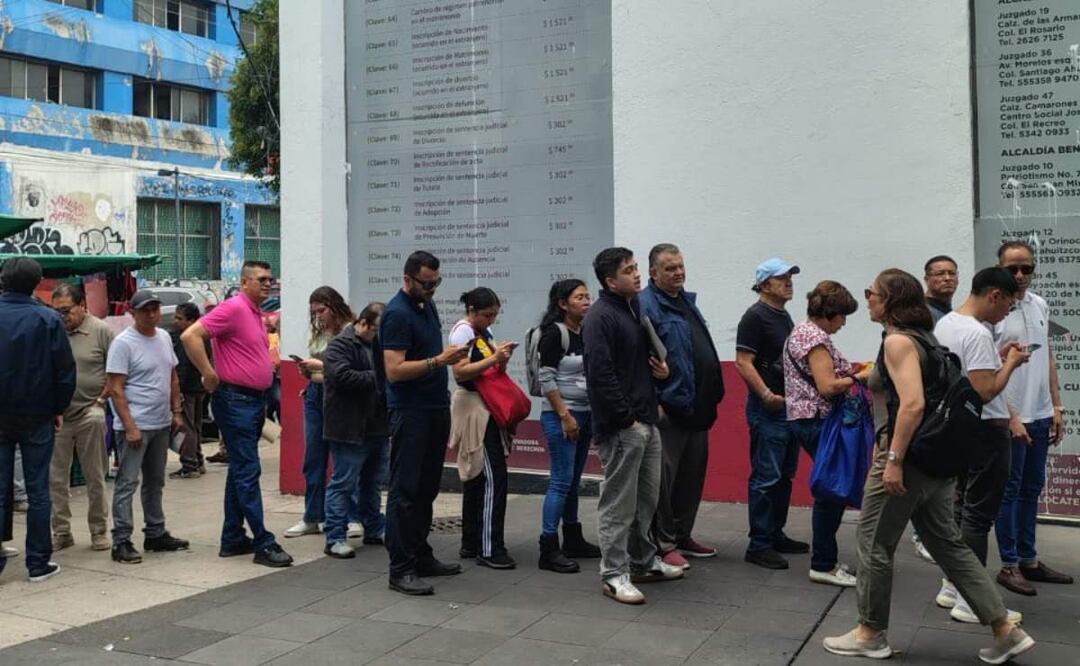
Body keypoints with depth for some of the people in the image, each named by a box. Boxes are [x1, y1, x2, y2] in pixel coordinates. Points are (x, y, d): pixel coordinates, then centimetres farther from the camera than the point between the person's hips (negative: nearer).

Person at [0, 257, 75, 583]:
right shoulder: (48, 319, -8)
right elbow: (65, 368, -8)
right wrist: (59, 408, 3)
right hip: (37, 418, -1)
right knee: (37, 491, 5)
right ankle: (38, 562, 9)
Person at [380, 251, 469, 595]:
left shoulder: (427, 305, 14)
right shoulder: (397, 313, -14)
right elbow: (394, 371, -21)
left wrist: (452, 355, 11)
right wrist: (438, 361, -26)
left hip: (435, 407, 9)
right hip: (410, 412, -9)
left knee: (426, 488, 14)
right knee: (405, 490, -6)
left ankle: (421, 556, 23)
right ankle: (401, 569, -2)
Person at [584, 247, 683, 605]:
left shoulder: (636, 308, 15)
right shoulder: (600, 317, -15)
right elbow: (600, 375, -21)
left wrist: (660, 366, 5)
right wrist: (628, 418, -19)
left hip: (646, 421, 9)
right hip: (620, 426, -9)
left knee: (647, 498, 18)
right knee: (619, 503, -2)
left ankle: (643, 561, 32)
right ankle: (615, 574, 8)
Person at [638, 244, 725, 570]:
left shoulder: (687, 301, 17)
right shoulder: (646, 305, -12)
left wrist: (712, 396, 19)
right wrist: (653, 403, -19)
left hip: (697, 409, 9)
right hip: (668, 409, -9)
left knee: (692, 476, 16)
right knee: (664, 479, -1)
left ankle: (682, 536, 28)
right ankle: (664, 544, 9)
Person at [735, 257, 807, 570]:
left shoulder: (784, 316, 16)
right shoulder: (755, 317, -11)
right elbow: (743, 362, -18)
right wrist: (767, 395, -25)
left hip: (790, 406, 9)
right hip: (768, 410, -9)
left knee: (784, 476, 15)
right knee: (766, 478, -6)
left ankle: (776, 535, 25)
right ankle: (758, 545, -1)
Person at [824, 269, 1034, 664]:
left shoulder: (897, 341, -15)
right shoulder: (922, 336, 13)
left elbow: (913, 403, -25)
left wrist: (893, 459, -23)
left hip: (909, 456, -10)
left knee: (874, 544, 4)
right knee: (947, 542, 15)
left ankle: (870, 634, 17)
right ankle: (1005, 629, 16)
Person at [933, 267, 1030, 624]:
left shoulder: (944, 324, 9)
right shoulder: (978, 333, -21)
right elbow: (984, 392, -25)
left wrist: (997, 357, 11)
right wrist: (1010, 364, -11)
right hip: (986, 431, -10)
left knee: (961, 507, 16)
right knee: (979, 515, -3)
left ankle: (951, 587, 24)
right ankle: (969, 601, 4)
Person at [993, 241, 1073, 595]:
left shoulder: (1040, 305, 8)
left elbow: (1048, 358, 15)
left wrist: (1057, 408, 11)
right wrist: (1011, 418, -16)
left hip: (1040, 416, 7)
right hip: (1011, 418, -7)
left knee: (1032, 489, 15)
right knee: (1009, 491, 3)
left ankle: (1028, 559, 26)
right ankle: (1009, 565, 13)